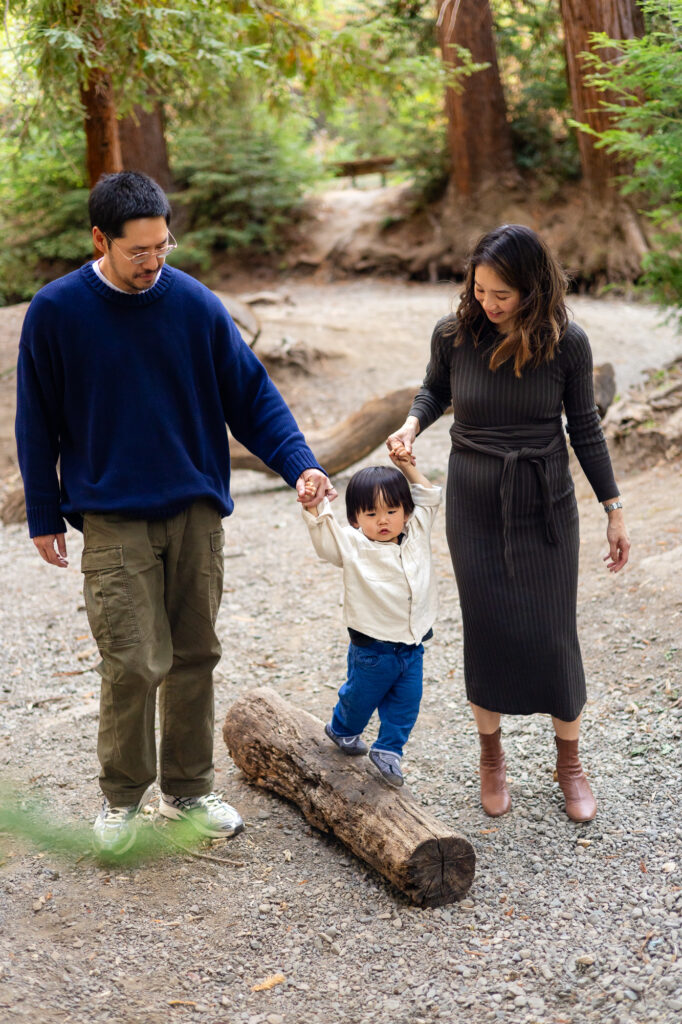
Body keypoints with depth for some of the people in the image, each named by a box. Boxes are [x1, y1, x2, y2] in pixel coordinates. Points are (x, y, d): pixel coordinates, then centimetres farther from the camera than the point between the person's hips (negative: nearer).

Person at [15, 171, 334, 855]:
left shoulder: (196, 305, 0)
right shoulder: (55, 312, -4)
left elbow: (252, 394, 3)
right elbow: (38, 424, 3)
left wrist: (299, 463, -11)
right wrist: (44, 516, 3)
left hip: (197, 512, 3)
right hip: (112, 519, -2)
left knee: (195, 656, 9)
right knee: (135, 663, -7)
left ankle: (188, 790, 25)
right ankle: (121, 794, 15)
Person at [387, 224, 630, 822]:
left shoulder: (566, 343, -10)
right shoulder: (454, 334, -9)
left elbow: (585, 427, 1)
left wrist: (614, 510, 4)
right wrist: (412, 424, -9)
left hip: (546, 504, 0)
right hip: (475, 504, 1)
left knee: (553, 636, 3)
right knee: (487, 632, 3)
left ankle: (569, 761, 24)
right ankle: (491, 756, 26)